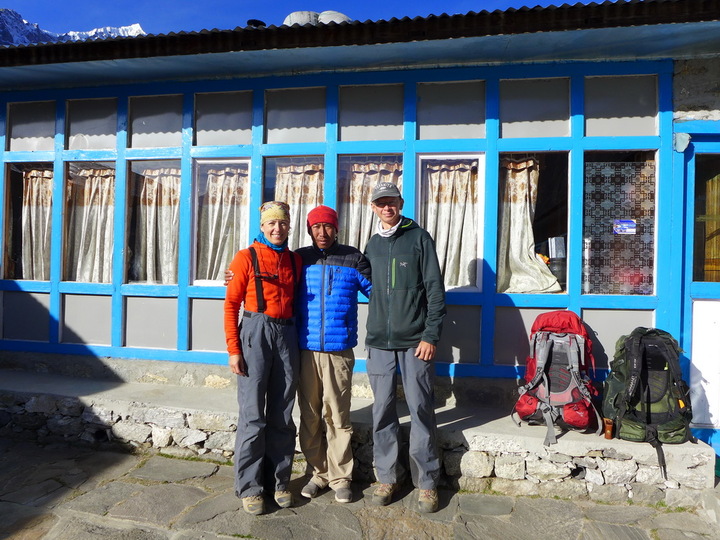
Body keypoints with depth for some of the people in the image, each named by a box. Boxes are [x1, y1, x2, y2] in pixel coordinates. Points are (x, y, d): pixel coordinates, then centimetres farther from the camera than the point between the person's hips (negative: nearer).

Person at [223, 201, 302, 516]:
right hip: (256, 332, -4)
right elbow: (231, 304, -3)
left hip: (287, 334, 4)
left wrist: (299, 340, 9)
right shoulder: (247, 257, -1)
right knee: (253, 415, 0)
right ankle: (249, 487, 13)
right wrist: (233, 350, -9)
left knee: (282, 415, 10)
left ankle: (278, 481, 23)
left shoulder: (295, 260, 12)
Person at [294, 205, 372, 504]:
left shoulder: (353, 258, 3)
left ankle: (340, 477, 19)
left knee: (337, 416, 2)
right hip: (305, 350, 2)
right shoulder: (299, 258, 8)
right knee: (310, 416, 10)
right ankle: (318, 473, 27)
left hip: (339, 352, -2)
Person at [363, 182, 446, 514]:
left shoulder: (419, 238, 1)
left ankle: (427, 482, 16)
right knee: (382, 411, 8)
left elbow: (435, 288, -4)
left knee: (421, 410, 2)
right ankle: (386, 477, 23)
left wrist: (431, 335, -10)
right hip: (379, 342, 4)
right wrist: (372, 334, 10)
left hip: (415, 341, -4)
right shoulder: (372, 245, 13)